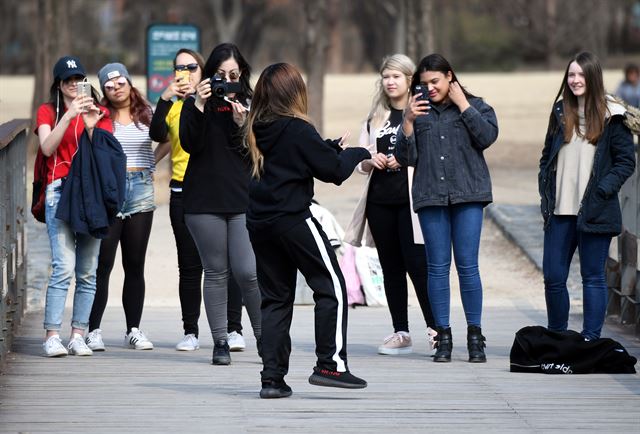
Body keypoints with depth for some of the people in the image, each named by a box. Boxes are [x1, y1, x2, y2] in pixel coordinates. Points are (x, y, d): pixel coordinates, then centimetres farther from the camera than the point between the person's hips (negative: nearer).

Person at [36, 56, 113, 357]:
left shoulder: (98, 112, 15)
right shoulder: (48, 111, 10)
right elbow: (47, 147, -6)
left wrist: (91, 127, -10)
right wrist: (69, 116, -15)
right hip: (60, 192, -3)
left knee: (88, 271, -1)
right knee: (64, 266, -15)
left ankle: (78, 335, 3)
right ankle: (52, 336, -14)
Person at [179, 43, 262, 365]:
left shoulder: (251, 106, 7)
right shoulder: (195, 106, 6)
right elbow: (190, 144, -8)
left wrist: (242, 124, -13)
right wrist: (199, 107, -16)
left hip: (243, 199, 0)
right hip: (204, 201, 0)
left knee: (247, 271, -9)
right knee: (215, 272, 4)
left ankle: (264, 336, 7)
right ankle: (220, 342, 9)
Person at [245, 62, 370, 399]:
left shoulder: (256, 131, 8)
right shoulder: (297, 129, -11)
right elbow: (334, 170, -8)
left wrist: (333, 148, 17)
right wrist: (358, 154, 9)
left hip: (259, 222, 7)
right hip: (293, 219, -7)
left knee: (275, 297, 11)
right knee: (331, 286, 3)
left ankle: (272, 376, 7)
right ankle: (329, 365, -3)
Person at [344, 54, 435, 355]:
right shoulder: (375, 118, 16)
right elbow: (359, 163, 17)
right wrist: (372, 160, -4)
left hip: (411, 199, -6)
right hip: (380, 200, 6)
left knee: (417, 263, -12)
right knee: (391, 268, 7)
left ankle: (435, 328, -7)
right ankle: (400, 333, 10)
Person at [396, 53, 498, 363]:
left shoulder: (476, 107, 9)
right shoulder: (418, 112, 12)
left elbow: (487, 136, -9)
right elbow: (405, 158, 5)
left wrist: (462, 105, -5)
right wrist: (408, 121, -6)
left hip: (467, 196, -2)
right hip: (430, 197, 2)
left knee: (467, 266, -4)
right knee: (437, 268, 1)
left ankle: (475, 336, 2)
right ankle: (443, 337, 6)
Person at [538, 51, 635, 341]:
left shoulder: (611, 117, -2)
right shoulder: (561, 112, 13)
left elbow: (626, 161, -2)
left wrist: (602, 190, -13)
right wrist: (545, 191, 6)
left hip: (594, 211, -5)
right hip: (560, 211, 5)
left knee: (593, 276, 1)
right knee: (553, 277, 6)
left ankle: (590, 339, 5)